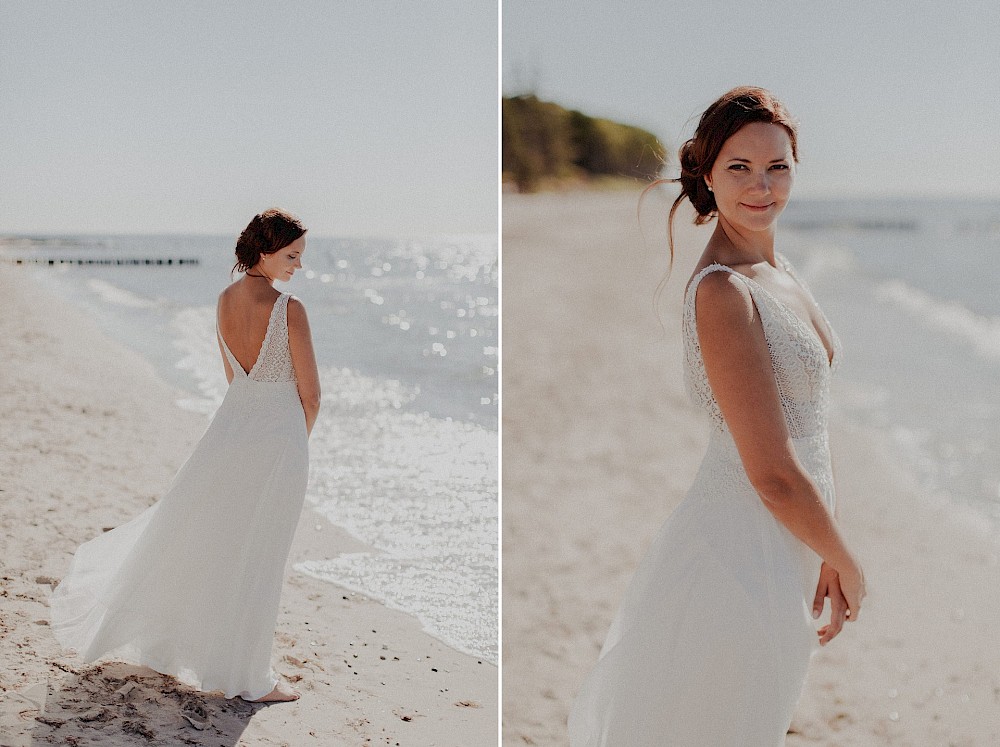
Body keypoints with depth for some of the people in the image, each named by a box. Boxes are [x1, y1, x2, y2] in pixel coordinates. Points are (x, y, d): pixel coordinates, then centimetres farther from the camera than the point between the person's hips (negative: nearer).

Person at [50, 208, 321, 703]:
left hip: (229, 428, 6)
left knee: (185, 529, 23)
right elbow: (310, 394, -12)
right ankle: (248, 678, 15)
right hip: (278, 436, -6)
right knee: (256, 559, 3)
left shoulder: (225, 301, 2)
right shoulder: (289, 309, -19)